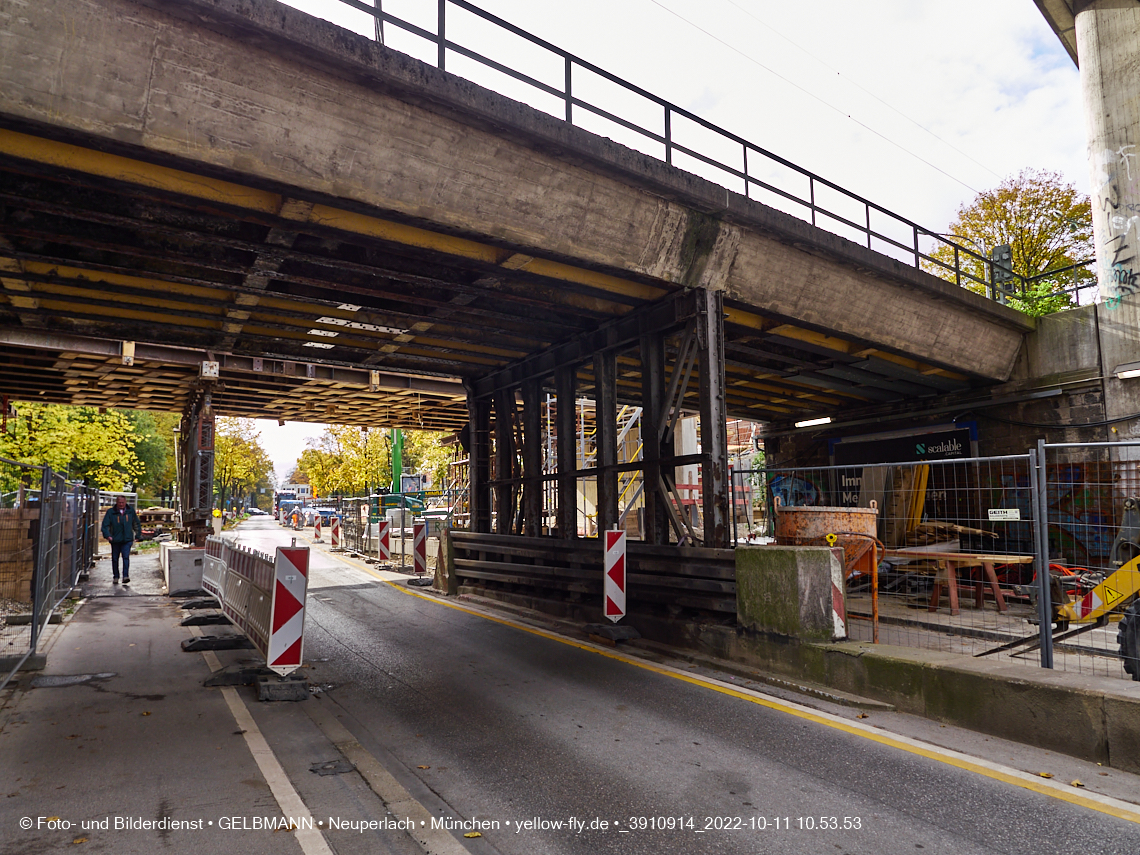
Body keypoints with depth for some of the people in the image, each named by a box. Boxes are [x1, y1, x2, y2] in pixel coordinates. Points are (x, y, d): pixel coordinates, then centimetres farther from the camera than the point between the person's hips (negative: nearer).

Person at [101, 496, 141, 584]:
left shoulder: (131, 511, 5)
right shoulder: (110, 512, -3)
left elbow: (136, 523, 16)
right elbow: (105, 525, -4)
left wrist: (138, 534, 11)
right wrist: (107, 535, -18)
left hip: (127, 540, -1)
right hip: (115, 540, 1)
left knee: (126, 557, -12)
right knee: (115, 558, 11)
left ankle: (126, 576, -13)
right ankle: (116, 577, 25)